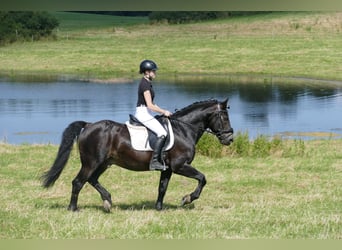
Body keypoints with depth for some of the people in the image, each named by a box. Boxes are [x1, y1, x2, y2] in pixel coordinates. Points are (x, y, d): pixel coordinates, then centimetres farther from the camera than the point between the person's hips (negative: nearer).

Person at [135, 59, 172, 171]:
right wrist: (164, 112, -10)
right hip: (143, 113, -11)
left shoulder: (147, 83, 15)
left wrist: (163, 111, 15)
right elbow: (150, 106, -21)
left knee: (162, 131, 14)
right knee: (162, 133, -19)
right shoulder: (145, 84, -16)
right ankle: (154, 161, -24)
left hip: (145, 113, 11)